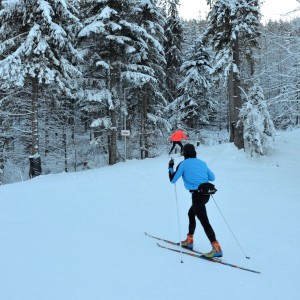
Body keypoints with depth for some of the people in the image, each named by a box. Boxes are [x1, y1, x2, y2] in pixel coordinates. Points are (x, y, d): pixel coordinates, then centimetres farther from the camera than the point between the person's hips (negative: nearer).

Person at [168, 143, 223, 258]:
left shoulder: (183, 164, -2)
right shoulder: (202, 162, 15)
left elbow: (172, 180, 2)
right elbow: (212, 177, 21)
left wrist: (170, 168, 18)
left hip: (197, 194, -7)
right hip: (206, 193, 7)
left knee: (204, 221, -10)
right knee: (191, 213, 27)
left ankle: (217, 249, -18)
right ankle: (189, 241, 34)